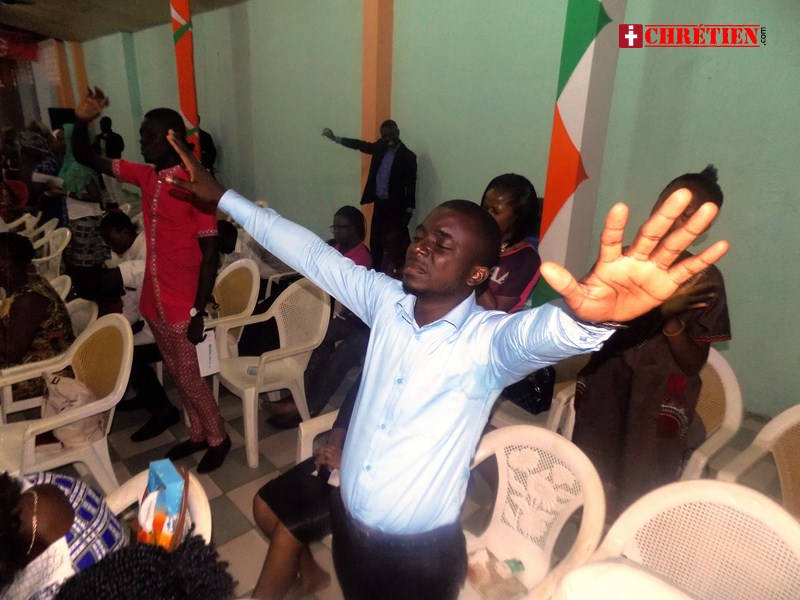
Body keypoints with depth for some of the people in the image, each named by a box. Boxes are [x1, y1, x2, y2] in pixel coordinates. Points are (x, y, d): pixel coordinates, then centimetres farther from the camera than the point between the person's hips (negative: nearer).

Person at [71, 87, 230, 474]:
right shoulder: (146, 176, 5)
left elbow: (210, 254, -17)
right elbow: (87, 159, 13)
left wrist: (199, 312, -18)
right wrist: (82, 121, -7)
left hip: (183, 307, -7)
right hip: (154, 301, 7)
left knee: (190, 380, 6)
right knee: (178, 377, 19)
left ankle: (218, 438, 27)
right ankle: (198, 435, 37)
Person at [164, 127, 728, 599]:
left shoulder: (490, 340, -22)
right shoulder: (386, 301, -8)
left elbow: (546, 330, -44)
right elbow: (310, 252, -3)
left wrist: (590, 313, -68)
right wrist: (221, 195, 1)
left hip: (422, 551, -4)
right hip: (348, 521, 4)